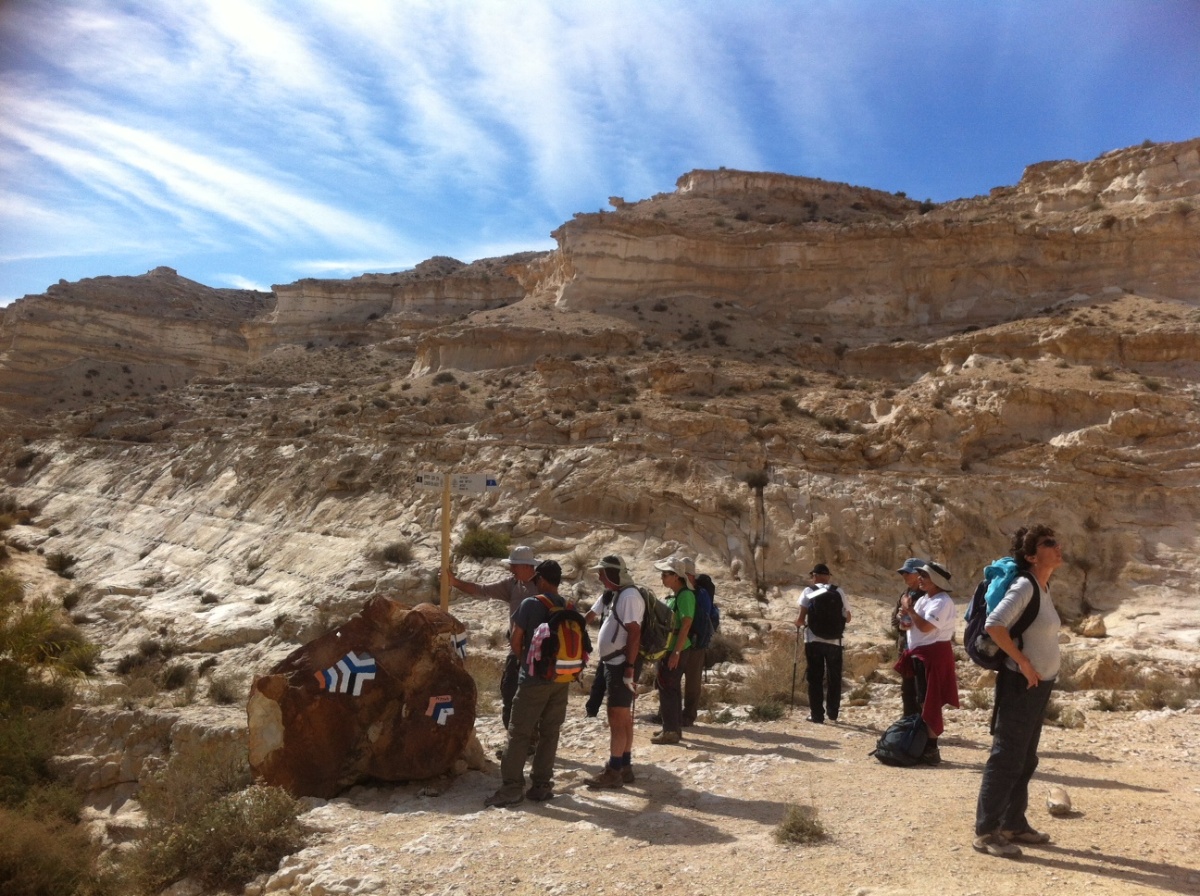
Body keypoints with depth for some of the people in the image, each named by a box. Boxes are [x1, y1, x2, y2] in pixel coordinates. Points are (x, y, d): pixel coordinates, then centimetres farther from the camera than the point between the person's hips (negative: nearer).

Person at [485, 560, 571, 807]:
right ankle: (542, 785, 13)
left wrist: (523, 660, 11)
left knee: (519, 733, 1)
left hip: (534, 678, -5)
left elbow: (515, 640, -6)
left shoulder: (531, 604, -11)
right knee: (549, 733, 11)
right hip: (561, 678, 5)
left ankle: (511, 787, 1)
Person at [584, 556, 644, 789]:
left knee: (617, 718, -6)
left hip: (622, 664, -10)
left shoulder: (629, 596, -17)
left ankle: (614, 771, 0)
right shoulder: (618, 594, 14)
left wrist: (629, 670, -24)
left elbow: (634, 634, -22)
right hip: (614, 663, 10)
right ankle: (624, 767, 21)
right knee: (623, 718, 14)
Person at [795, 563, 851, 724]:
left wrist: (799, 624, 14)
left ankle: (817, 715, 7)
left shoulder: (809, 591, -2)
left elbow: (801, 618, -8)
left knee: (815, 678, 6)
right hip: (834, 641, 2)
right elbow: (847, 618, 10)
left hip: (813, 640, -2)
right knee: (834, 678, 15)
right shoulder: (838, 592, 4)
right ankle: (833, 713, 22)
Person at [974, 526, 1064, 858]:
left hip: (1040, 685, 9)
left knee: (1025, 760, 17)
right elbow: (994, 624, -31)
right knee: (1006, 758, -4)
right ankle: (986, 831, 3)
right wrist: (1023, 663, -23)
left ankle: (1014, 824, 29)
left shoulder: (1043, 587, 9)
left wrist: (1037, 669, 14)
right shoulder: (1024, 586, -18)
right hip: (1021, 685, -9)